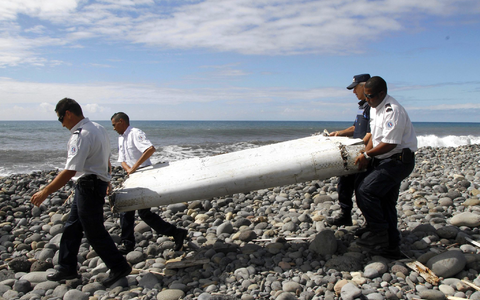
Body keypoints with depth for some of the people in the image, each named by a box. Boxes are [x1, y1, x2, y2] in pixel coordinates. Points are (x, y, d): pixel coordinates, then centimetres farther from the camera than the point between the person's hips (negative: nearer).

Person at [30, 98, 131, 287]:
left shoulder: (81, 135, -22)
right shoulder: (98, 128, 9)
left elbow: (70, 172, -26)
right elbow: (106, 159, 19)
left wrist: (45, 192, -19)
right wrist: (105, 181, 32)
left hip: (88, 186, -10)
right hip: (98, 183, 10)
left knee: (94, 232, 0)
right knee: (72, 227, 17)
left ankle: (119, 267, 12)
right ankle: (67, 268, 29)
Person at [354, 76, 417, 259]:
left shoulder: (393, 111, -21)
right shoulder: (375, 108, 11)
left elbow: (389, 144, -24)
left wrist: (367, 155, -12)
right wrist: (365, 157, 4)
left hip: (398, 160, -10)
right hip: (384, 160, 10)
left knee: (365, 190, -18)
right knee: (385, 201, 10)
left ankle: (379, 234, -6)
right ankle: (391, 246, 18)